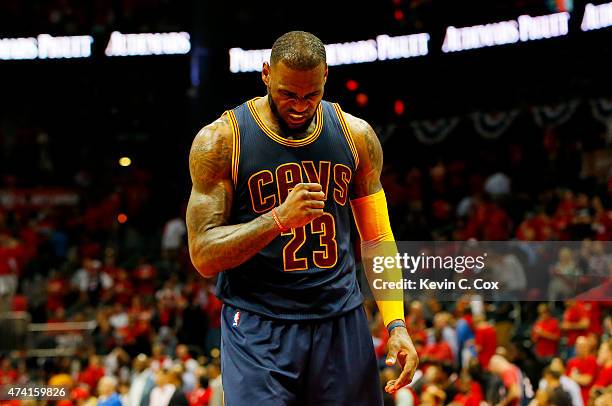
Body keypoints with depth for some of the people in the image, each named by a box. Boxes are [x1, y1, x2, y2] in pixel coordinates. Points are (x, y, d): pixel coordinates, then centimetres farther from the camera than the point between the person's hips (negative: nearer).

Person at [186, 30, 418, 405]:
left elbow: (377, 240, 11)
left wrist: (397, 323, -1)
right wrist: (279, 219, -25)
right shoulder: (221, 141, -7)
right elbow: (204, 256, -11)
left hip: (342, 322, 3)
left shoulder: (357, 136, 4)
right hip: (258, 328, -3)